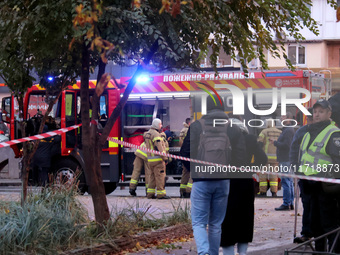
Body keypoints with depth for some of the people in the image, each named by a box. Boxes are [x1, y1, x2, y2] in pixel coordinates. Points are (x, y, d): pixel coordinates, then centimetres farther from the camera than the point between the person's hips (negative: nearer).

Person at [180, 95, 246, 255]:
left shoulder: (196, 126, -3)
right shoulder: (233, 128, 3)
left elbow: (185, 152, -4)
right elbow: (241, 154, 0)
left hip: (201, 181, -3)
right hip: (223, 182, 3)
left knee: (198, 223, 0)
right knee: (216, 225, 12)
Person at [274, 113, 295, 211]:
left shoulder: (288, 130, -14)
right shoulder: (286, 129, 20)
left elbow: (286, 145, -21)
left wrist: (275, 142, -13)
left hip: (286, 160, -11)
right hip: (287, 159, 11)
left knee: (286, 181, -10)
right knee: (289, 182, 12)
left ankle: (286, 204, -10)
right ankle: (291, 203, 17)